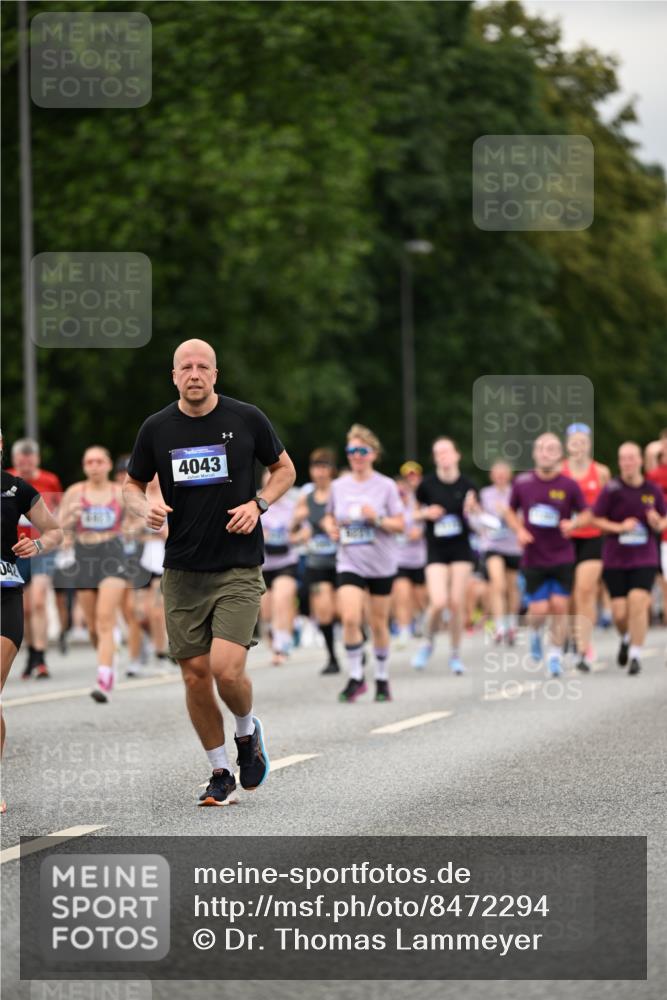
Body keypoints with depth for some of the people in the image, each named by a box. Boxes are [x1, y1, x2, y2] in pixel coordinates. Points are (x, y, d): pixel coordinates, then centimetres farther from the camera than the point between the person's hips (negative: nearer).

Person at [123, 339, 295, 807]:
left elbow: (285, 468, 10)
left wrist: (258, 504, -7)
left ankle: (248, 731, 16)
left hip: (239, 569, -3)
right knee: (195, 676, 3)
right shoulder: (156, 428, 1)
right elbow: (133, 483, 15)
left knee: (226, 668, -17)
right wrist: (146, 508, -8)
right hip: (182, 571, 3)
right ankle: (221, 774, 19)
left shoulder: (247, 419, -3)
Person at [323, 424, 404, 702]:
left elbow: (400, 524, -4)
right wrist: (331, 528, -3)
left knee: (379, 624, 7)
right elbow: (330, 516, 20)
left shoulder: (386, 486, -4)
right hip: (349, 563, 1)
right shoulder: (338, 486, 4)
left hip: (381, 564, -1)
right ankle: (356, 677, -5)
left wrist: (377, 519, -21)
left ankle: (382, 679, 24)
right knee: (350, 618, -18)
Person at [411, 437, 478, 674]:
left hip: (461, 549, 1)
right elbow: (413, 515, 8)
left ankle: (455, 655, 15)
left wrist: (472, 510, -16)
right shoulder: (427, 485, -4)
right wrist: (426, 514, -13)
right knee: (438, 602, -15)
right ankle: (428, 643, 13)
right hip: (436, 551, -1)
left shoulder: (468, 485, -2)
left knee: (457, 603, -2)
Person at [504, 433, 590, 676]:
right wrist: (519, 530, -5)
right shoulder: (522, 483, -2)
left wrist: (573, 523, -17)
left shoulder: (569, 485, -5)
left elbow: (586, 514, 4)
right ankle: (535, 632, 30)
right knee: (539, 610, -5)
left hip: (562, 558, 0)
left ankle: (555, 655, 11)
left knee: (559, 606, -4)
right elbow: (511, 512, 13)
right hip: (533, 558, 0)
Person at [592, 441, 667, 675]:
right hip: (615, 559, 0)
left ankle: (635, 655, -7)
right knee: (620, 613, -1)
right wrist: (619, 527, -17)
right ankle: (627, 639, 34)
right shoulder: (612, 489, -6)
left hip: (644, 560, 0)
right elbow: (596, 519, -3)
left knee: (638, 602, -17)